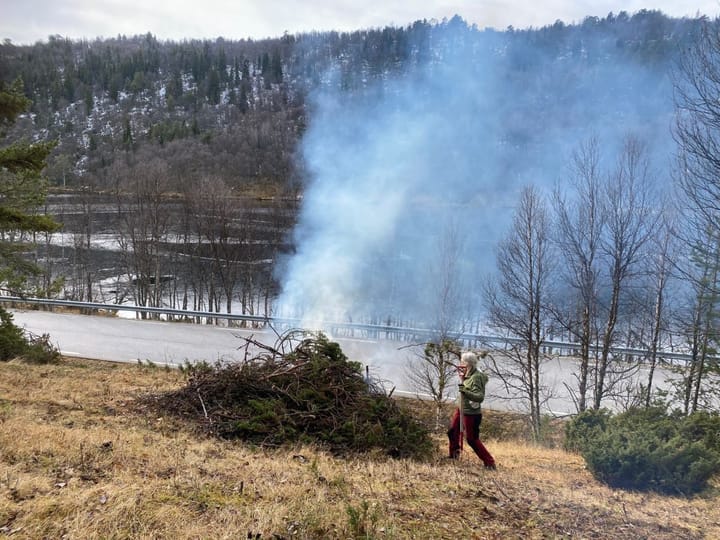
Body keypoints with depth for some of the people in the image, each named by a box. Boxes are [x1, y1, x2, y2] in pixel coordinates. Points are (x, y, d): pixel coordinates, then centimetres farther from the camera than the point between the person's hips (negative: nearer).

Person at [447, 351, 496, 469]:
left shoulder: (476, 377, -26)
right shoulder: (468, 374, -1)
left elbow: (480, 397, -33)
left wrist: (465, 391, -43)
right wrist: (462, 377, 6)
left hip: (471, 413, -9)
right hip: (461, 409, 9)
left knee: (472, 439, 1)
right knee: (452, 432, 20)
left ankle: (490, 463, 12)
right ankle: (454, 455, 41)